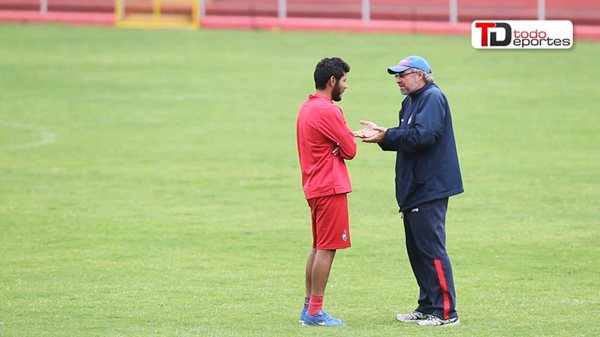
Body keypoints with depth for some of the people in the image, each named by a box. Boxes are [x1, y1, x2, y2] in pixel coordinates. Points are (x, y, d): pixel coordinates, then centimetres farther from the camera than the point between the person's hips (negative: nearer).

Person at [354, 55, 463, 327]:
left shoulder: (432, 98, -12)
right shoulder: (410, 102, 19)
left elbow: (422, 136, -24)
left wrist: (386, 136, -19)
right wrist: (381, 134, 1)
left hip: (429, 189, -10)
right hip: (414, 190, 10)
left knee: (431, 248, -10)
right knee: (417, 250, 14)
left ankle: (445, 312, -8)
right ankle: (427, 307, 21)